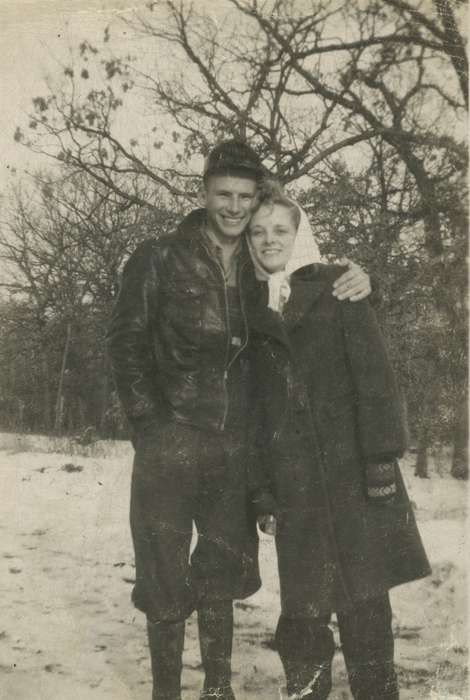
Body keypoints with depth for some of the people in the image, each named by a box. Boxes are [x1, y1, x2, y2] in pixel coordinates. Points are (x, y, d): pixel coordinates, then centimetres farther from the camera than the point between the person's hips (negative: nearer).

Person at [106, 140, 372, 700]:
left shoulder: (262, 270, 7)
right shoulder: (159, 260, -3)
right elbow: (125, 342, -3)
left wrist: (355, 283, -9)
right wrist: (149, 421, -9)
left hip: (235, 447, 4)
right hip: (172, 444, -3)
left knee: (220, 578, 14)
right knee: (166, 581, 4)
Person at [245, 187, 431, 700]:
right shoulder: (252, 310, 12)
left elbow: (373, 375, -4)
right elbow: (254, 404, 11)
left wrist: (382, 457, -12)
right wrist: (260, 487, 6)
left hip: (352, 468, -2)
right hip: (293, 480, 2)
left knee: (364, 598, 2)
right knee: (302, 603, 3)